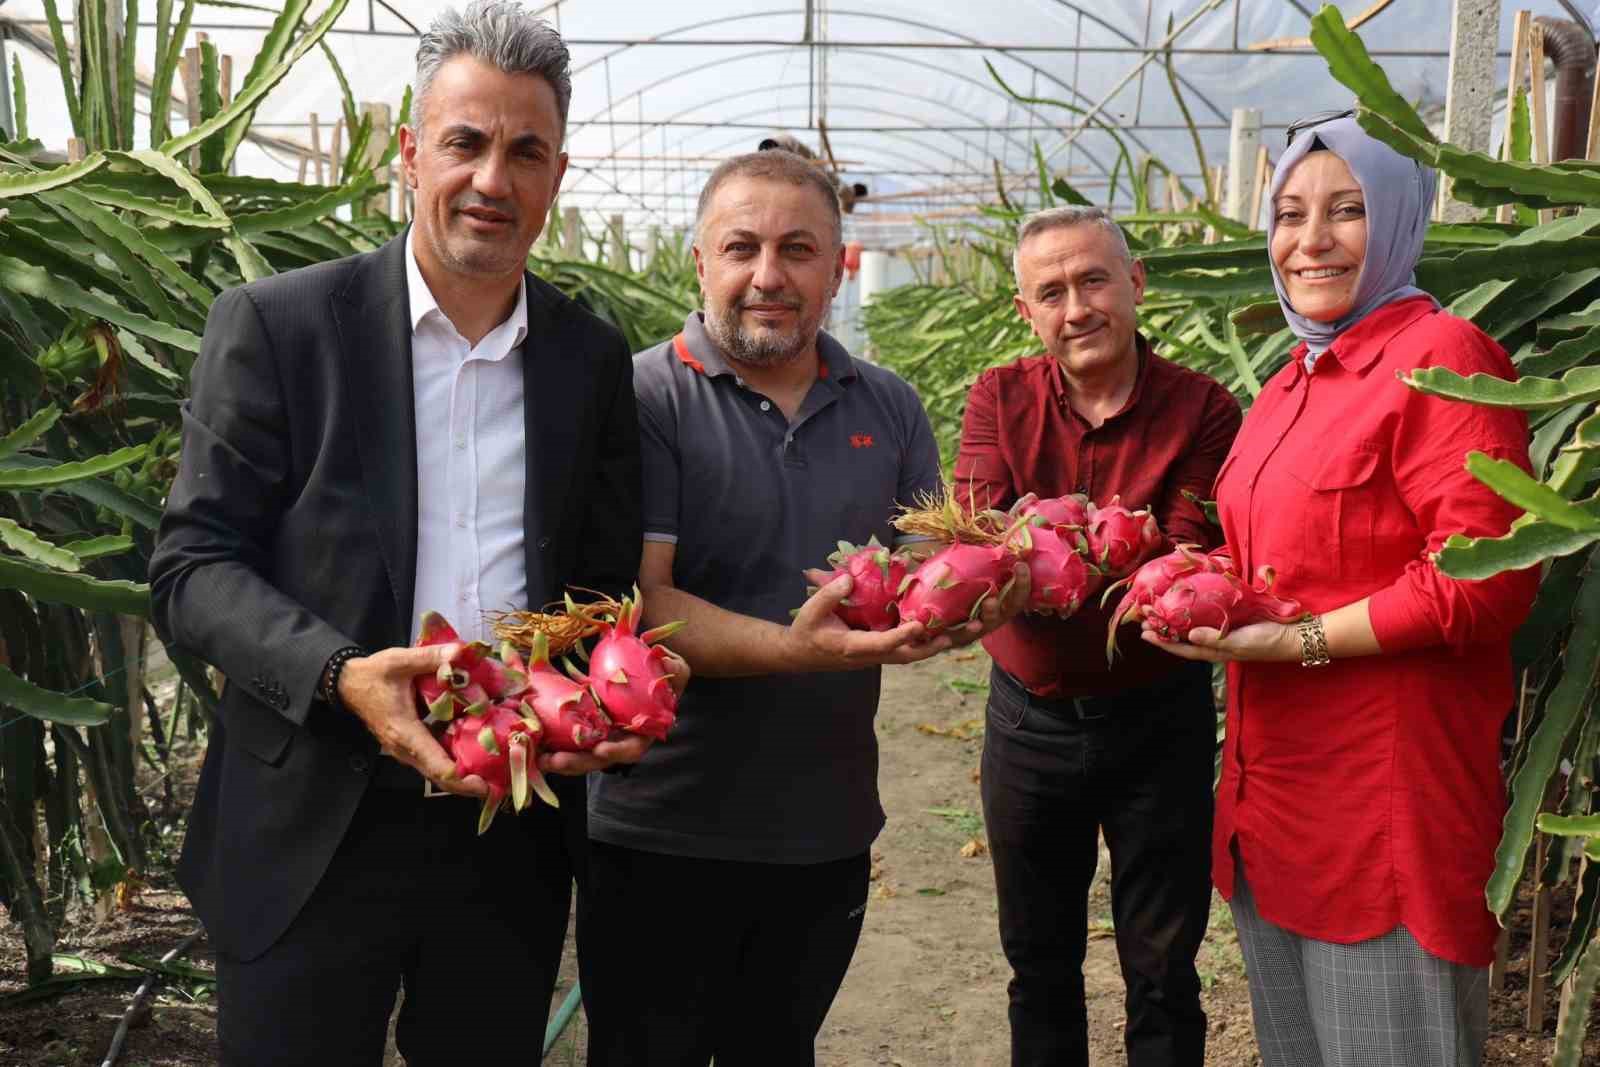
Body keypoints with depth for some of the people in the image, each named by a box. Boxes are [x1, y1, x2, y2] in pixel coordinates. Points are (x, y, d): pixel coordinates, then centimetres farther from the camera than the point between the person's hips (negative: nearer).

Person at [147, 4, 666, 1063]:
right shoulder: (275, 324, -5)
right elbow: (192, 566, -7)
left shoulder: (592, 354, 4)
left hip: (516, 836, 3)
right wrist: (341, 676, -23)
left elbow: (610, 581, 9)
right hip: (312, 836, -2)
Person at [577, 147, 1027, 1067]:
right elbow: (638, 605, -17)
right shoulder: (645, 396, -10)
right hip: (667, 839, -4)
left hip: (830, 828, 4)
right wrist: (793, 651, -32)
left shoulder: (888, 407, 6)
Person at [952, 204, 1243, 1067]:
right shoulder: (999, 398, -3)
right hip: (1029, 715, 2)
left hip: (1157, 714, -2)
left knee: (1161, 972, 11)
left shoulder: (1201, 409, -10)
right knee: (1038, 963, 19)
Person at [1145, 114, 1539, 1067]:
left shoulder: (1439, 355, -13)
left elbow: (1486, 578, -19)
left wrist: (1301, 642, -20)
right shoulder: (1298, 378, 12)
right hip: (1277, 789, 9)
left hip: (1386, 799, -8)